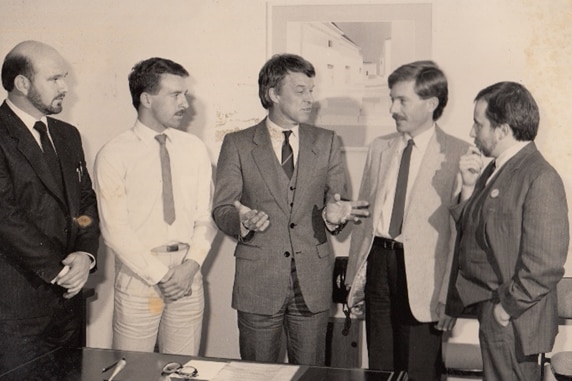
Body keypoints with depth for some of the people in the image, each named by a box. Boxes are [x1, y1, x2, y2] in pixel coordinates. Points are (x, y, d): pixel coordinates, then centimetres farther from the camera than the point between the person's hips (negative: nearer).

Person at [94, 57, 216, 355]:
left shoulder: (194, 149, 8)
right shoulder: (114, 155, -5)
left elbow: (206, 215, 5)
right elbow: (115, 229, -10)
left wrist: (191, 265, -9)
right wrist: (160, 275, -12)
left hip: (188, 279, 4)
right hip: (138, 280, -3)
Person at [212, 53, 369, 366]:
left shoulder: (326, 143, 9)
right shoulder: (237, 144, 2)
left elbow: (337, 198, 6)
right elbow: (221, 210, 0)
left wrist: (333, 215, -17)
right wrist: (243, 220, -22)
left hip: (313, 283, 2)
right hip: (258, 283, -2)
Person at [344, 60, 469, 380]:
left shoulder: (458, 155, -7)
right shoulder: (379, 148, 12)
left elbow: (461, 229, -10)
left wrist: (451, 296, -12)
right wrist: (356, 279, 12)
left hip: (421, 275, -5)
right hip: (378, 263, 5)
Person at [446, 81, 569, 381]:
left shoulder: (540, 179, -19)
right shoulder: (495, 169, 9)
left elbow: (545, 266, -22)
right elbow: (469, 230, 10)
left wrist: (505, 310, -17)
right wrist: (469, 186, -1)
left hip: (513, 321, -9)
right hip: (489, 311, 9)